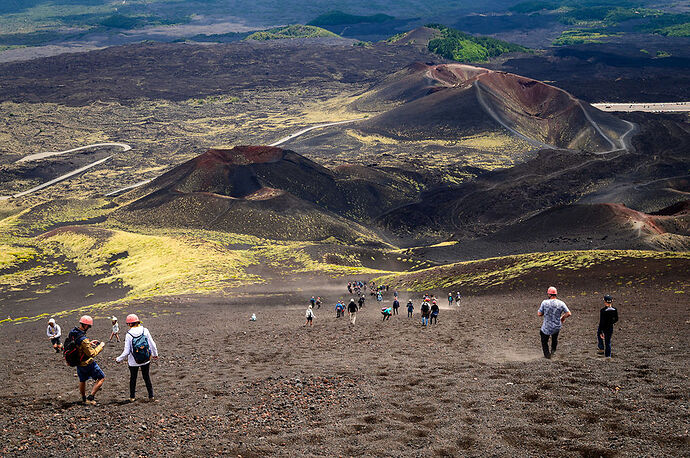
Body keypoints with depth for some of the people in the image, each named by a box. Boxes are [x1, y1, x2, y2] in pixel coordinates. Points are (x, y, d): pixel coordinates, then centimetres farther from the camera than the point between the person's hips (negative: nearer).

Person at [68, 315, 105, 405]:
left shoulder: (71, 333, -6)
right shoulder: (83, 339, -32)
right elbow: (92, 353, -25)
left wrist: (90, 343, 10)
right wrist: (100, 346, -12)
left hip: (78, 363, 8)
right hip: (87, 363, -8)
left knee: (82, 380, 27)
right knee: (101, 378, 4)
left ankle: (83, 399, 44)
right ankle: (90, 398, 3)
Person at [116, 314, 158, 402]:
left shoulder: (129, 335, -15)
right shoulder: (145, 331, -10)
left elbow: (126, 352, -13)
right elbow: (152, 344, -5)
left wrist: (119, 359, 3)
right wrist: (155, 354, 13)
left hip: (133, 362, -2)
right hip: (146, 360, 2)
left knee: (133, 378, 18)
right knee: (146, 377, 17)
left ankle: (132, 397, 24)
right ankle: (151, 396, 19)